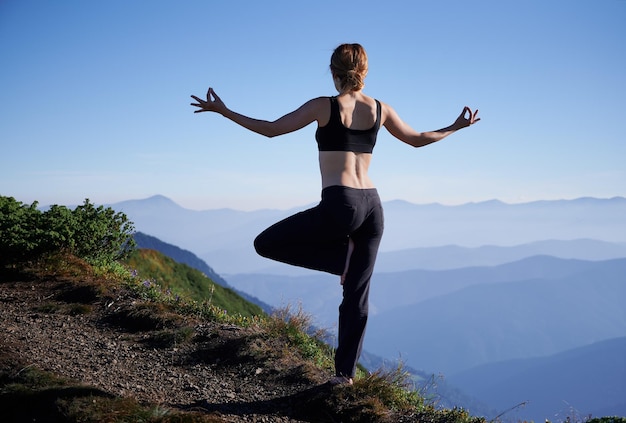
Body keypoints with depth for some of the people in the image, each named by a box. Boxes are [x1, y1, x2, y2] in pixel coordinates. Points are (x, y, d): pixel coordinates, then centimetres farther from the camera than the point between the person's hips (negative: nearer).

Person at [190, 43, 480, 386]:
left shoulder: (325, 106, -3)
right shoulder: (380, 109, 10)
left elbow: (270, 129, -1)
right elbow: (418, 139, 23)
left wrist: (223, 111, 9)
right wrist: (456, 127, 40)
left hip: (340, 206, -6)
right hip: (372, 207, 6)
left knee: (265, 244, 8)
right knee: (357, 296, 12)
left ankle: (342, 256, 3)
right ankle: (345, 372, 15)